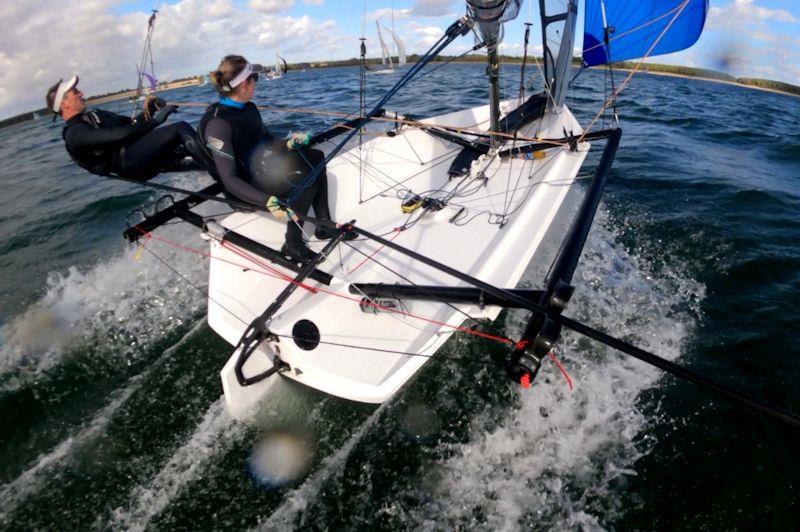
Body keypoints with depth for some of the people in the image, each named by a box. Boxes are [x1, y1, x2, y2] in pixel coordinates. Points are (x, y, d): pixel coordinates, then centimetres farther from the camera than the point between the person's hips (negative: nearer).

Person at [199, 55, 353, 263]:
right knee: (308, 178, -22)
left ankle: (324, 225, 0)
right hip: (249, 184, -9)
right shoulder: (218, 123, -25)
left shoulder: (249, 108, 3)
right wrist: (268, 201, -41)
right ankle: (292, 244, -14)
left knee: (316, 158, 0)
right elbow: (229, 180, -30)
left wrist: (289, 144, -4)